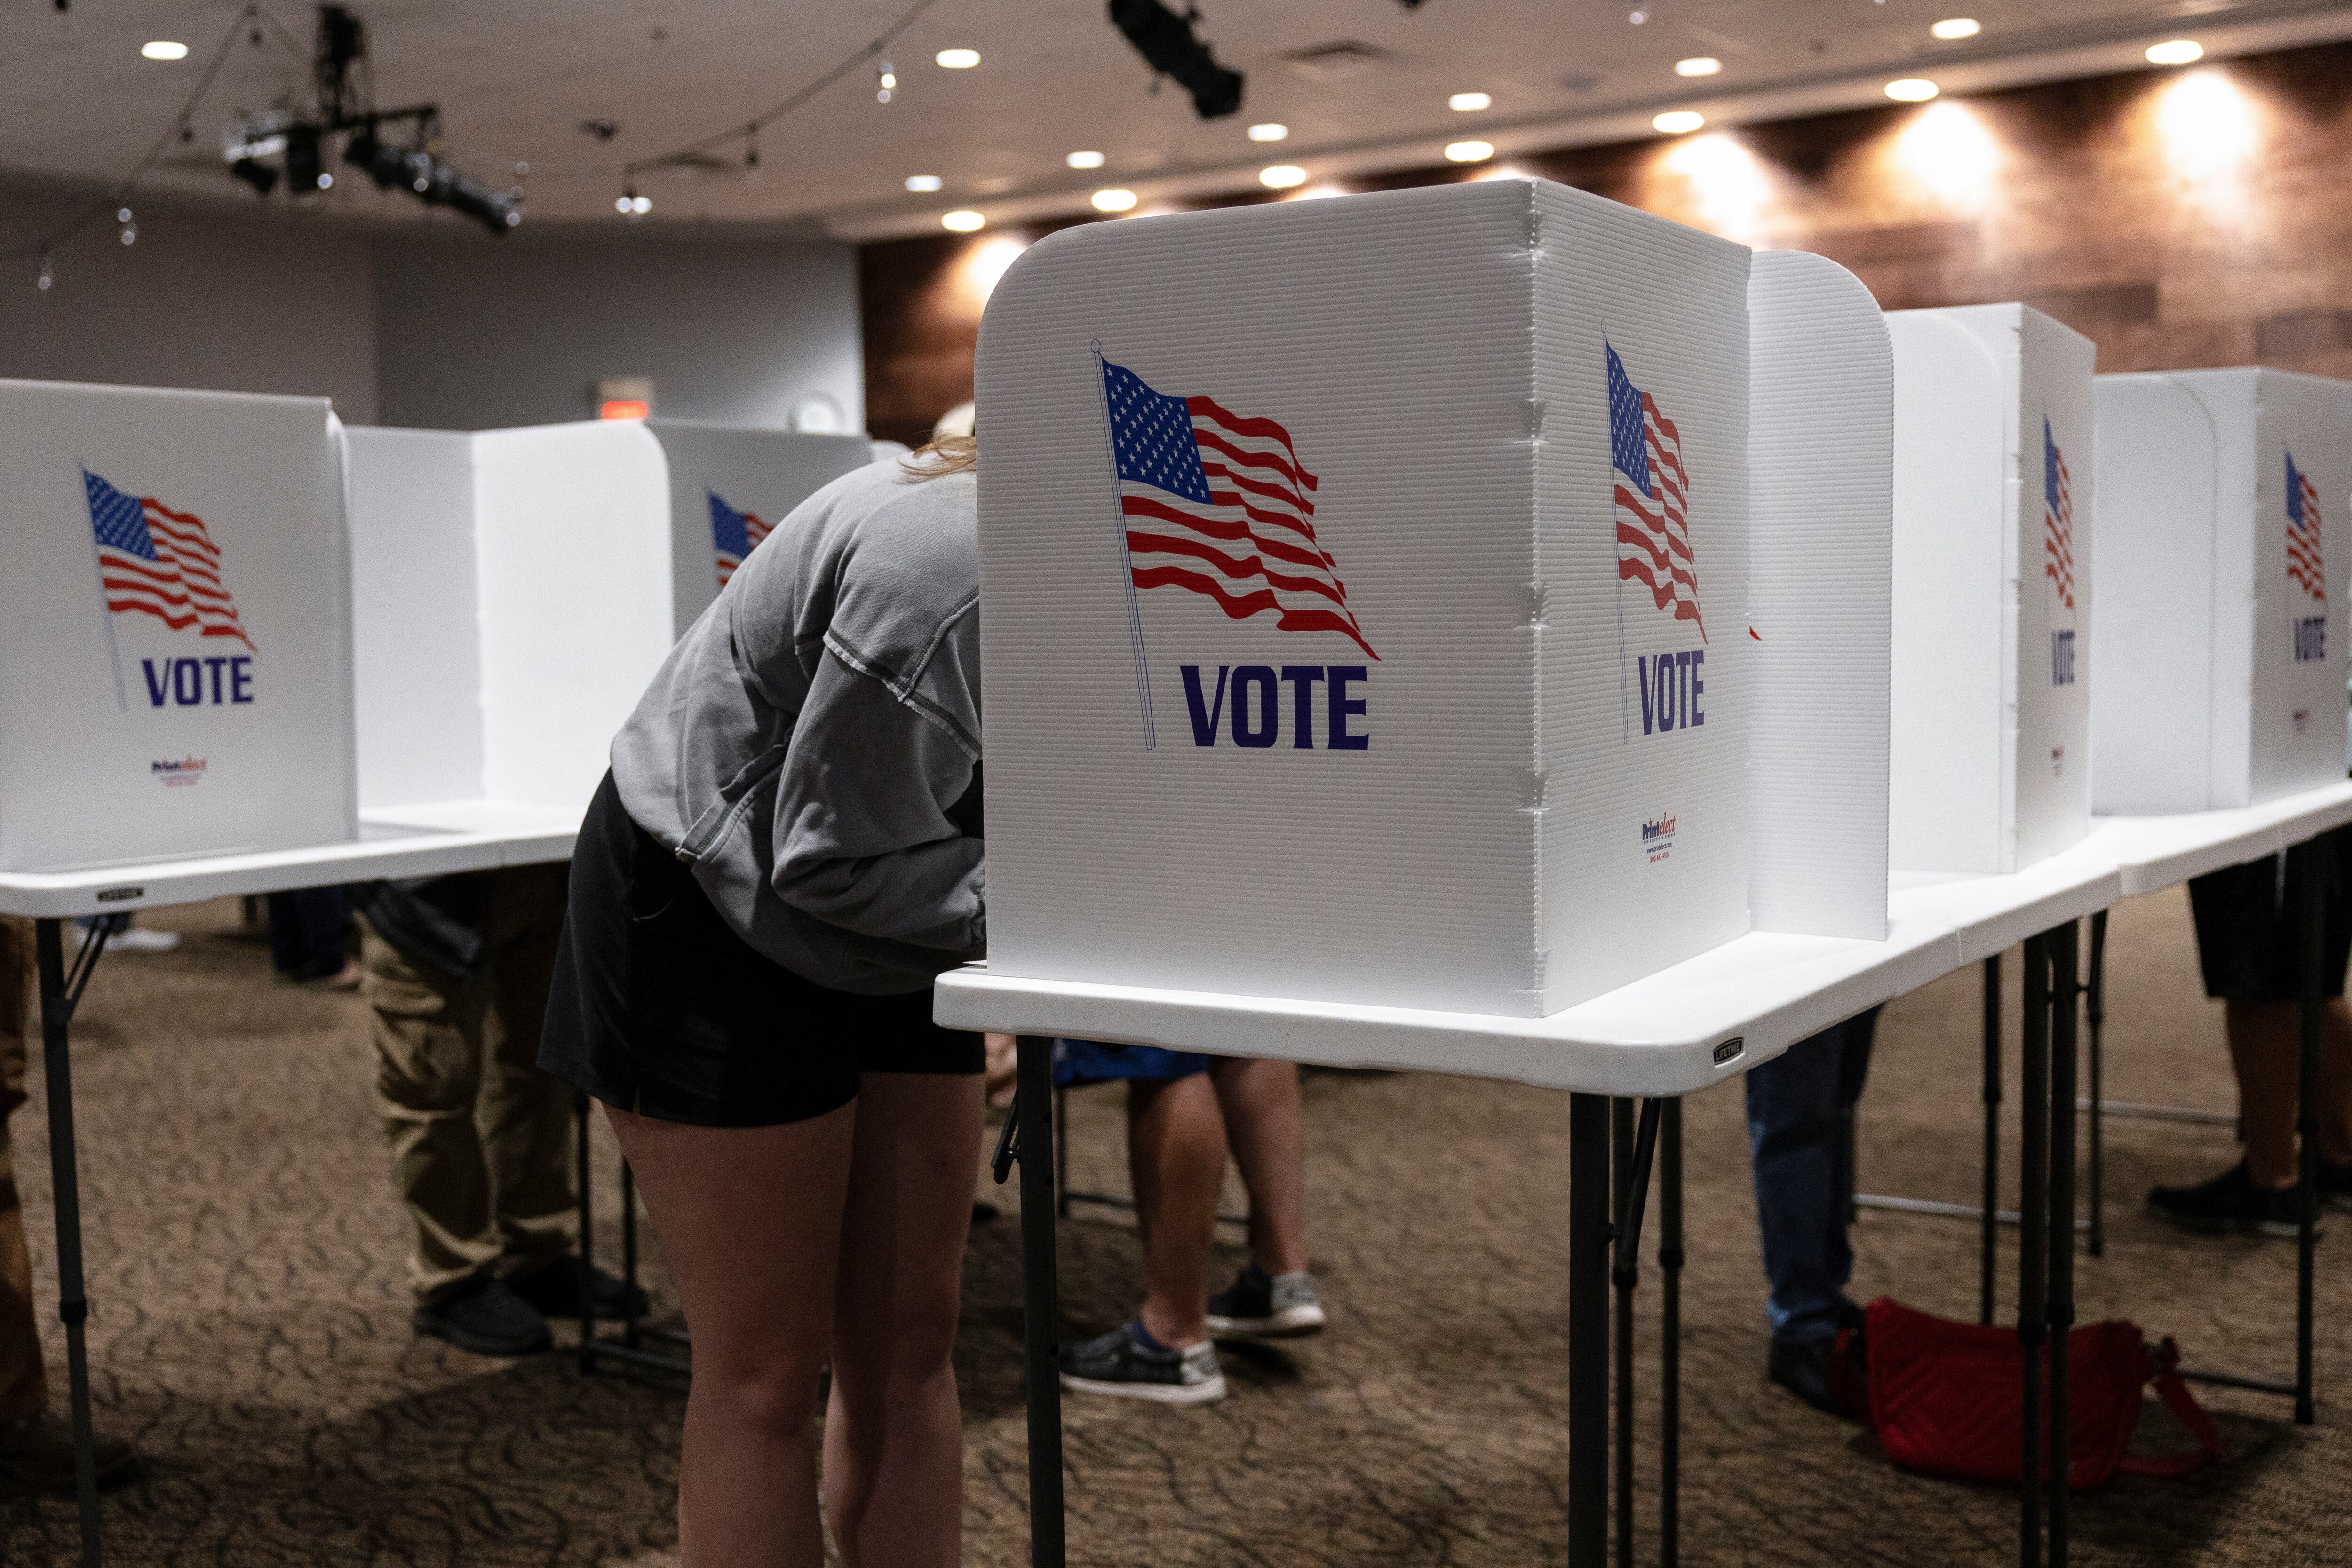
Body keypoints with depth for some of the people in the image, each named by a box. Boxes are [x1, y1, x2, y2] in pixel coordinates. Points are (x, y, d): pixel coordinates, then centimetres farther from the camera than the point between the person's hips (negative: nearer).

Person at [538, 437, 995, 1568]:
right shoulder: (943, 577, -32)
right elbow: (837, 858, -26)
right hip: (714, 914, -8)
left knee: (910, 1350, 8)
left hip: (890, 934, 8)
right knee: (765, 1376, -2)